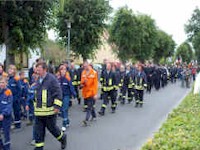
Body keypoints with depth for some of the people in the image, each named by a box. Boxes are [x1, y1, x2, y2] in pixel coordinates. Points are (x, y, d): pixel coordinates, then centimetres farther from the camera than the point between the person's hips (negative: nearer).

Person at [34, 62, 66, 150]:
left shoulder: (52, 79, -13)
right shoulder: (38, 80, 11)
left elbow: (58, 93, -14)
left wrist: (57, 106, -18)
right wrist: (36, 106, 23)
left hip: (49, 110, -7)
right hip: (39, 111, 7)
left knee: (52, 128, 7)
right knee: (38, 130, 8)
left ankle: (63, 138, 33)